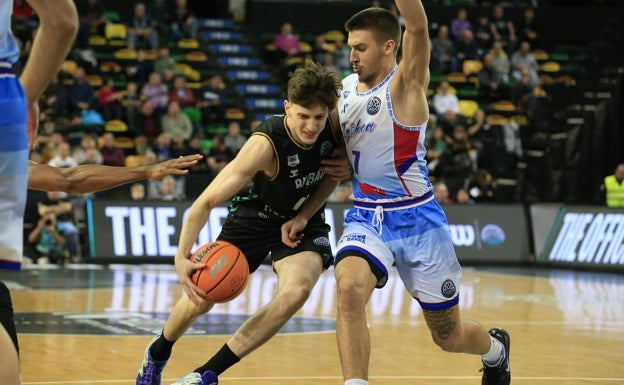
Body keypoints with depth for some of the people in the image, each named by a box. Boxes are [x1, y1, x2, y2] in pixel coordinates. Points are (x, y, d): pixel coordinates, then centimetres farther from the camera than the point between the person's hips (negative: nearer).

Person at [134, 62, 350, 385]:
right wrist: (182, 257, -45)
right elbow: (206, 201, -33)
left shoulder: (336, 126, -24)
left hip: (303, 221, 2)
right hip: (257, 215, -2)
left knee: (297, 290, -28)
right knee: (201, 298, 6)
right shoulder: (266, 143, -35)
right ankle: (157, 354, 43)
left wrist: (304, 217, -15)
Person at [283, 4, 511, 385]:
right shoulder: (344, 90, 6)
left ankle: (496, 347, 45)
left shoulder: (406, 83, -11)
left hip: (417, 218, -4)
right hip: (366, 217, 4)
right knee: (349, 289, -30)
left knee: (449, 336, 10)